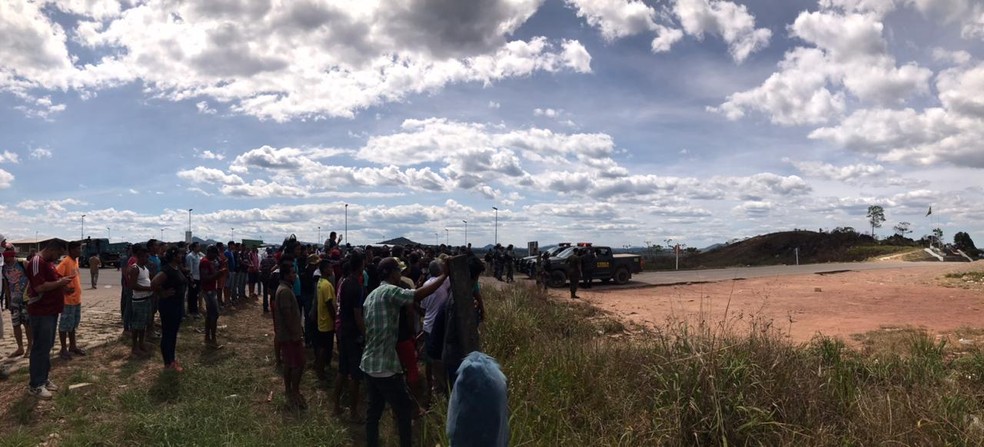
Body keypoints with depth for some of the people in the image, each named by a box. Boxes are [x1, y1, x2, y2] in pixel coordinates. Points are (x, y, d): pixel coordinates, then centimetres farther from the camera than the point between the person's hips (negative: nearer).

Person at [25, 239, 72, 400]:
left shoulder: (48, 262, 13)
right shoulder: (36, 262, -18)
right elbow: (39, 287, -28)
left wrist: (63, 287, 10)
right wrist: (60, 282, -18)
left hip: (51, 310, 10)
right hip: (41, 313, -10)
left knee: (47, 347, 16)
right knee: (41, 348, -4)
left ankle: (43, 378, 26)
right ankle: (35, 385, 4)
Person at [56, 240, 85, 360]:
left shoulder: (76, 260, 9)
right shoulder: (66, 261, -17)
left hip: (77, 299, 8)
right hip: (68, 299, -8)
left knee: (73, 324, 17)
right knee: (65, 325, 2)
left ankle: (72, 346, 27)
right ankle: (64, 349, 10)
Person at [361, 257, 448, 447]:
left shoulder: (372, 295, 14)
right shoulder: (390, 291, -15)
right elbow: (419, 295, -30)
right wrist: (444, 275, -23)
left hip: (371, 363, 9)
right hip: (385, 365, -9)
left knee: (374, 410, 14)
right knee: (405, 408, 4)